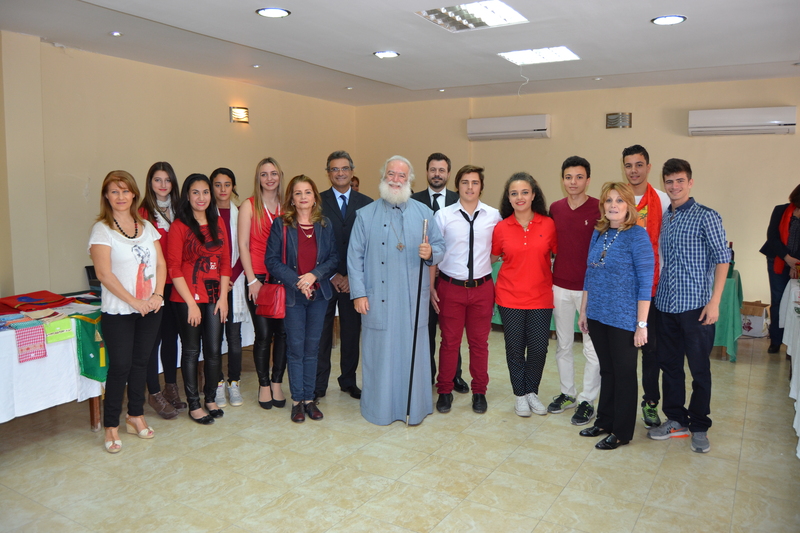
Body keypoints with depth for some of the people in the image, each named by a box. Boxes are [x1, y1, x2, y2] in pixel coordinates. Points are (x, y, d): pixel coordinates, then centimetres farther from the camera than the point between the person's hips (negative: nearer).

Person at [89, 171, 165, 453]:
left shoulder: (146, 227, 9)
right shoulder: (102, 229, -6)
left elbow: (160, 264, 8)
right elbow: (104, 273, -13)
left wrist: (158, 294, -7)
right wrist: (134, 301, -15)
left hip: (150, 308, 4)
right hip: (118, 311, -4)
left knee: (140, 362, 12)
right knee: (120, 366, -2)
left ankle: (135, 416, 27)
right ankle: (111, 426, 11)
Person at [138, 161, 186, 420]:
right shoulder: (143, 212, -8)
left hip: (174, 283, 6)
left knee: (171, 335, 14)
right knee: (153, 337, 2)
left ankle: (171, 387, 27)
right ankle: (154, 393, 14)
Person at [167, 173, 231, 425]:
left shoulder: (218, 222, 8)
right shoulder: (179, 226, -6)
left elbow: (225, 262, 8)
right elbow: (174, 267, -9)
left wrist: (223, 297, 0)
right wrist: (191, 303, -12)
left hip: (214, 296, 4)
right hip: (188, 298, -4)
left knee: (214, 350, 8)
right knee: (191, 351, 7)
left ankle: (211, 399, 26)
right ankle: (194, 405, 19)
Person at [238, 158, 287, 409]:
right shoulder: (249, 205, 1)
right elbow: (243, 245, -3)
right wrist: (252, 280, -7)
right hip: (258, 278, -2)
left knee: (282, 331, 3)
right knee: (263, 334, 1)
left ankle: (277, 383, 18)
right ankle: (264, 385, 17)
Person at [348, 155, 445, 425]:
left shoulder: (424, 212, 9)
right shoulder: (366, 215, 5)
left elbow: (440, 246, 9)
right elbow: (355, 256, 0)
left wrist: (430, 253, -15)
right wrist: (359, 293, -7)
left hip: (413, 299, 1)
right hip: (378, 299, -1)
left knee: (413, 352, 7)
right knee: (379, 354, 5)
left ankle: (414, 407, 22)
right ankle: (379, 409, 20)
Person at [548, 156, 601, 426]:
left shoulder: (600, 209, -9)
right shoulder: (555, 208, 5)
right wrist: (550, 275, 10)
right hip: (560, 286, 5)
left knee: (592, 348, 4)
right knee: (563, 345, 15)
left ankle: (587, 401, 17)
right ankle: (567, 393, 31)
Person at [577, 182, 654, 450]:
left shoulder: (637, 235, -12)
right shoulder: (598, 233, 7)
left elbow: (645, 282, -13)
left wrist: (642, 324, -15)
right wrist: (584, 311, 13)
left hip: (624, 318, -6)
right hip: (597, 316, 6)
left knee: (624, 373, 7)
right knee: (606, 370, 17)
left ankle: (622, 432, 20)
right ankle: (604, 421, 31)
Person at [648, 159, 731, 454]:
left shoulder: (706, 216, -6)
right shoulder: (664, 218, 11)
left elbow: (722, 259, -9)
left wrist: (714, 301, -15)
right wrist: (656, 295, 10)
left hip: (696, 305, -6)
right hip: (666, 304, 6)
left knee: (699, 369, 5)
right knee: (669, 364, 13)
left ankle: (699, 427, 20)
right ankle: (676, 420, 27)